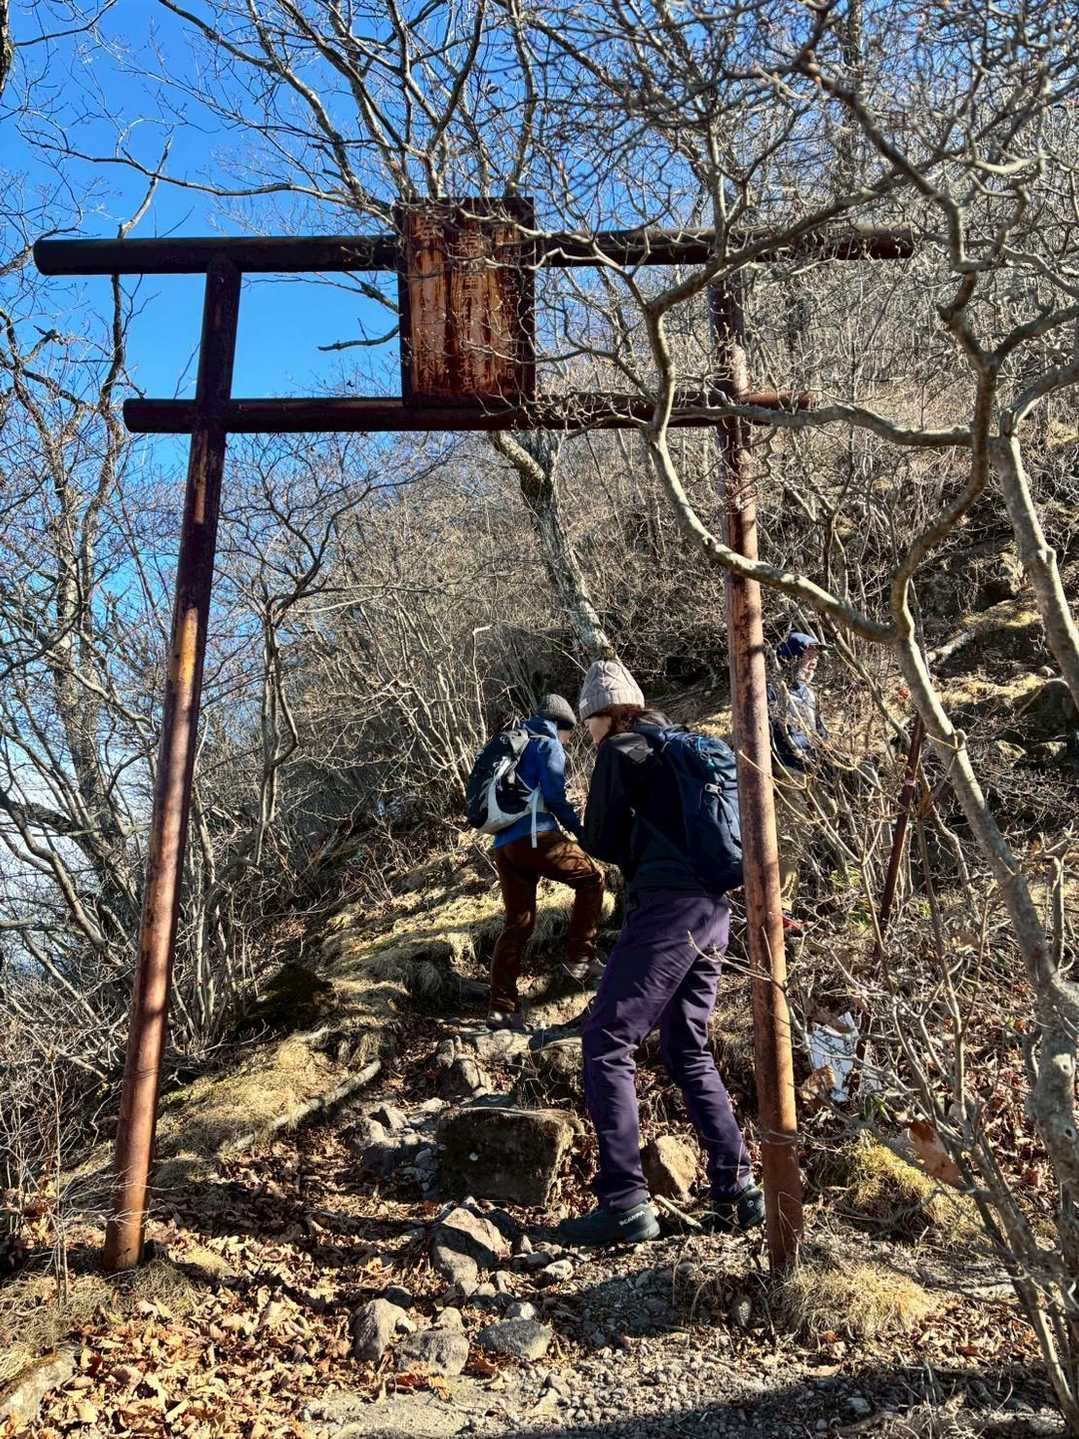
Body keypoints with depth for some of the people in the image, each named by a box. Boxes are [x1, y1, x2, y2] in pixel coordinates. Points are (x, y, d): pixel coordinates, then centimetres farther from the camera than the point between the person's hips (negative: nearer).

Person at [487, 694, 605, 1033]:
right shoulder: (548, 745, 3)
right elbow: (555, 797, -8)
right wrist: (582, 832, 4)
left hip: (503, 845, 8)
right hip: (535, 836, -8)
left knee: (518, 922, 10)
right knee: (591, 878, 10)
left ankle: (502, 1007, 7)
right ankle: (580, 957, 4)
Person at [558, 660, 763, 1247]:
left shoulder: (620, 751, 0)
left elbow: (601, 841, 2)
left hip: (666, 907, -9)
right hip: (713, 910, 9)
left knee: (606, 1043, -5)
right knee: (688, 1051, 17)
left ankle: (625, 1203, -6)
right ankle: (736, 1188, 15)